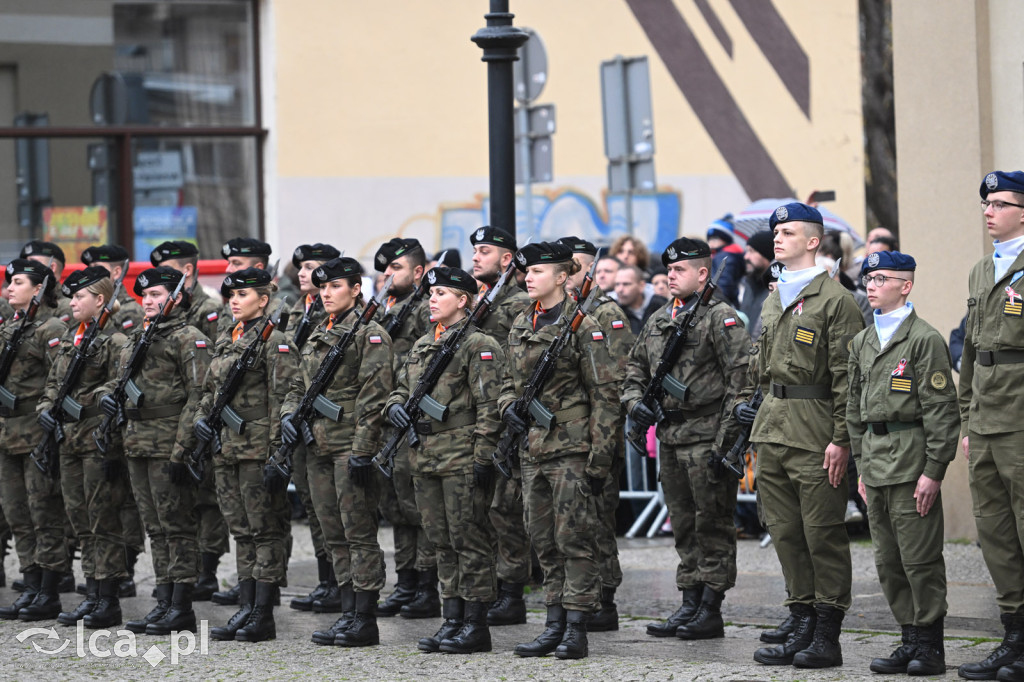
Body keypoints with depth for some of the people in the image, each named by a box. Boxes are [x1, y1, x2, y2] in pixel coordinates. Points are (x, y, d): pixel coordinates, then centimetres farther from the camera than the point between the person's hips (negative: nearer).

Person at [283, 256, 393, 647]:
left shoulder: (370, 334, -7)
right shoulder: (317, 336, 18)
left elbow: (374, 396, -13)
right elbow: (299, 385, 24)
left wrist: (362, 450, -18)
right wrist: (289, 414, 3)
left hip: (352, 448, -8)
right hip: (319, 448, 8)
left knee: (359, 534, -6)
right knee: (335, 536, 10)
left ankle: (365, 621, -3)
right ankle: (348, 613, 15)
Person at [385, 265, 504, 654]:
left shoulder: (479, 345, -8)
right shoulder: (423, 345, 17)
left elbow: (489, 406, -13)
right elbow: (402, 386, 24)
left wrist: (483, 455, -18)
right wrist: (395, 405, 0)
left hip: (462, 458, -8)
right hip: (426, 456, 8)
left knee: (469, 541, -4)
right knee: (442, 543, 11)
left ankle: (476, 625, 0)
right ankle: (452, 620, 17)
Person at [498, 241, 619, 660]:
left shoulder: (581, 326, -8)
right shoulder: (521, 326, 13)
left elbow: (605, 395, -9)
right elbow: (510, 381, 23)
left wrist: (600, 456, -13)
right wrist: (509, 406, -1)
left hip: (571, 445, -7)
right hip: (533, 448, 7)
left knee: (575, 538, -6)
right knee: (544, 542, 9)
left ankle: (576, 629, -3)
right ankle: (555, 624, 15)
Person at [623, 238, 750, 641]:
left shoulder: (720, 317, -8)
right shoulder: (658, 321, 15)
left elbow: (741, 381, -13)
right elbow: (635, 369, 26)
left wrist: (726, 438, -18)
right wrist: (635, 401, 4)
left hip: (706, 437, -8)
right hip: (669, 437, 8)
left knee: (712, 525, -2)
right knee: (683, 527, 12)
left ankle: (711, 611, 0)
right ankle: (690, 605, 17)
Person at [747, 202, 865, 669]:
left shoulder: (835, 300, -7)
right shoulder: (772, 302, 17)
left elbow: (847, 377, -11)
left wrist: (841, 439, -15)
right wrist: (754, 408, 17)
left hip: (815, 431, -8)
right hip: (772, 429, 8)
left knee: (823, 534, -3)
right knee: (785, 533, 9)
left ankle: (827, 637, 2)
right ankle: (803, 627, 16)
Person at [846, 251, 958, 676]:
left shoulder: (925, 339, -7)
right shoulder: (862, 342, 15)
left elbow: (941, 410, -11)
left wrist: (933, 470, -15)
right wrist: (862, 465, 16)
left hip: (911, 460, -7)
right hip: (876, 461, 7)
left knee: (920, 557, -5)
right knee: (888, 561, 9)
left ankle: (931, 645, 2)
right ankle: (910, 640, 16)